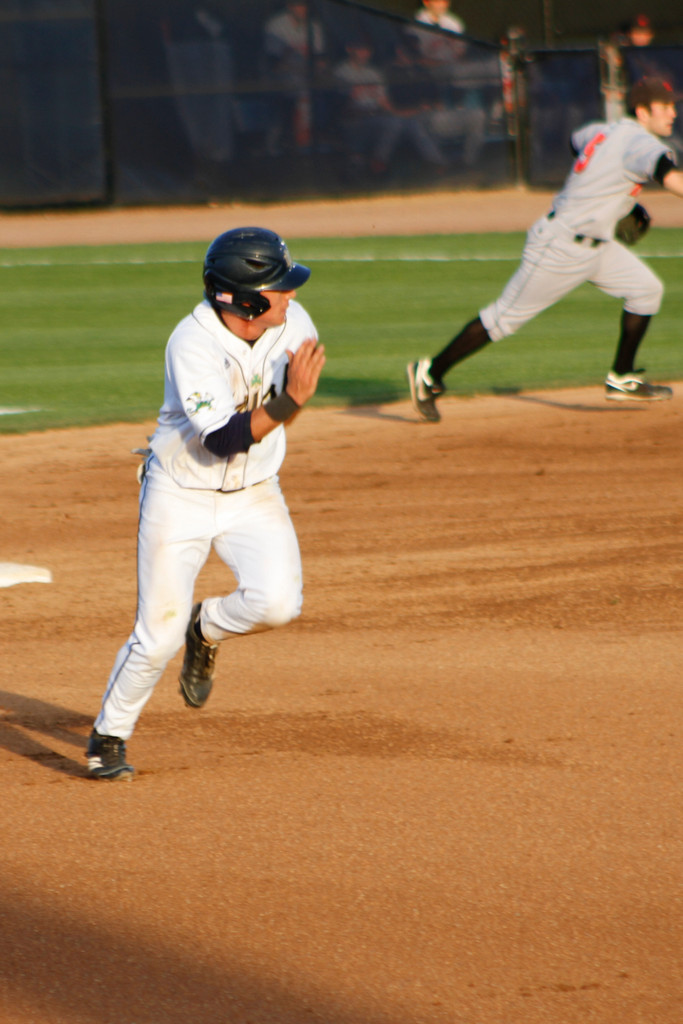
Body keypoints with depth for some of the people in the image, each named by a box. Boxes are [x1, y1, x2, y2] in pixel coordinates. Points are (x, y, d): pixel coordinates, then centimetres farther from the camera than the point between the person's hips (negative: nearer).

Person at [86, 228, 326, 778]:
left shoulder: (293, 323, -12)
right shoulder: (193, 344, -27)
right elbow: (224, 440, -35)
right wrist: (288, 402, -44)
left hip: (255, 493, 4)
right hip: (181, 494, -4)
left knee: (278, 602, -20)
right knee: (160, 632, -6)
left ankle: (206, 629, 13)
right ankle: (109, 737, 19)